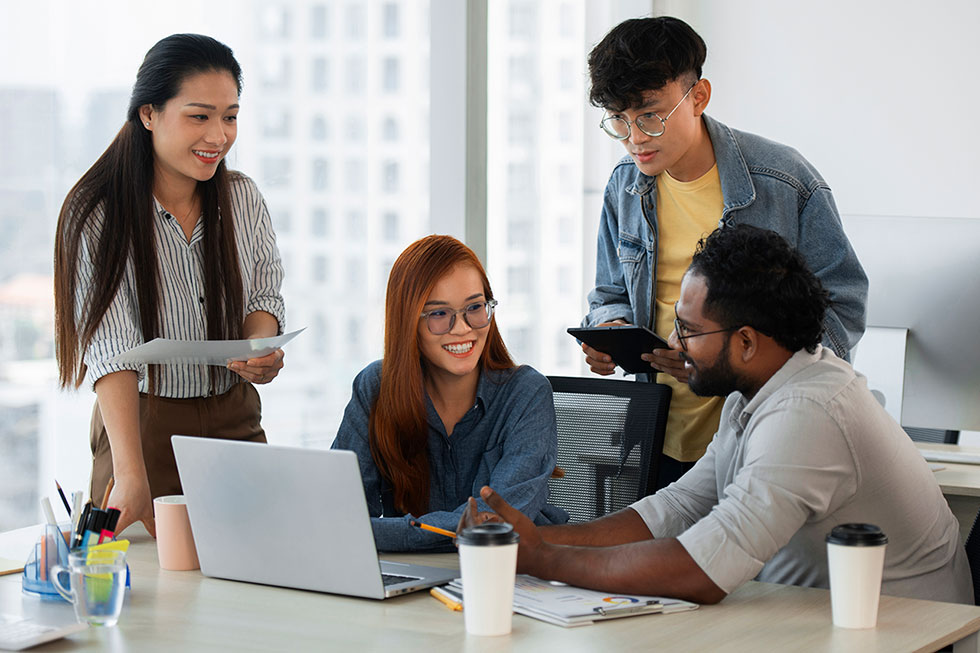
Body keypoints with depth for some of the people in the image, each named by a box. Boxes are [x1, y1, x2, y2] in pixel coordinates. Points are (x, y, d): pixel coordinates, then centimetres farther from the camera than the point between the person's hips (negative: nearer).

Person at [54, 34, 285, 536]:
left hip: (235, 421, 4)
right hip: (142, 426, -4)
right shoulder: (96, 215, -15)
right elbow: (111, 349, -25)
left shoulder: (243, 198, 1)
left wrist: (260, 348, -16)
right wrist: (132, 479, -36)